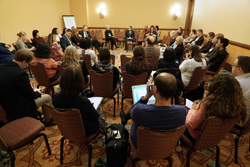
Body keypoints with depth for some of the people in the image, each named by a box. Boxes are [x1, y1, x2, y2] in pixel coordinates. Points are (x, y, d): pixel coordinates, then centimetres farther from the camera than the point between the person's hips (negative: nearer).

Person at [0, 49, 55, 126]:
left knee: (37, 94, 27)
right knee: (47, 97, 6)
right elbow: (30, 95, -19)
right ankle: (48, 121, 25)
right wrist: (37, 93, 3)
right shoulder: (20, 73, -30)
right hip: (18, 109, -8)